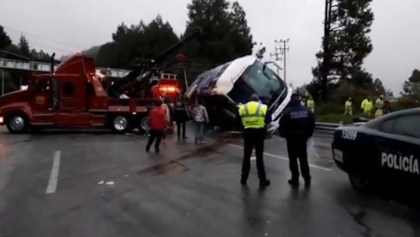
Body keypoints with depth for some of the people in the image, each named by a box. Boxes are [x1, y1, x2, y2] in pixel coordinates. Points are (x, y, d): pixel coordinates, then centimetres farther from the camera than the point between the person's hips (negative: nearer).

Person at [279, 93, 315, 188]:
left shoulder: (287, 112, -13)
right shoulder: (307, 110, 0)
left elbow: (282, 125, -13)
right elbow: (312, 124, 4)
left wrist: (284, 135, 5)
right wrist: (308, 134, 14)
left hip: (291, 138, -4)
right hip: (303, 137, 4)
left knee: (293, 159, 6)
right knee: (303, 159, 13)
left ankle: (295, 179, 9)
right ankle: (307, 180, 15)